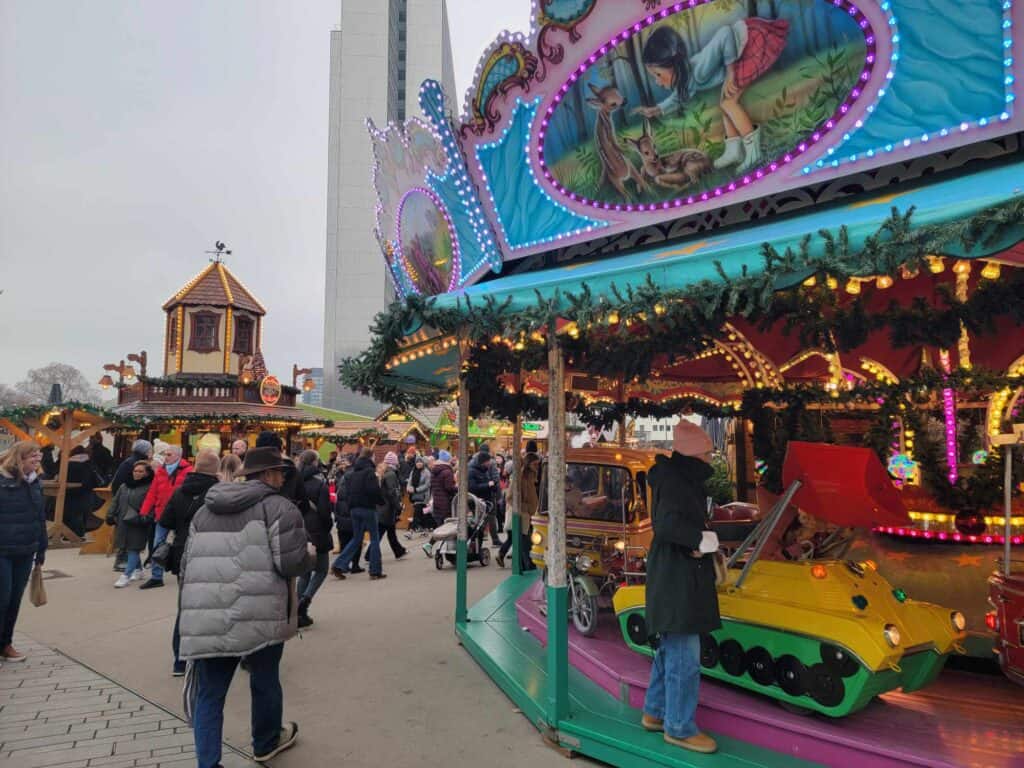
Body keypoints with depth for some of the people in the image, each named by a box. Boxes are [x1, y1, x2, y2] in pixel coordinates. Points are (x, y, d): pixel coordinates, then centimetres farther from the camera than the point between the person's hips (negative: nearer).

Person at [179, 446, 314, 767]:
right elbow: (292, 563, -14)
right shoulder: (278, 507, -4)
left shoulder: (204, 510, 20)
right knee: (265, 681, 18)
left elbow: (187, 564, 23)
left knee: (209, 694, 14)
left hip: (207, 618, 5)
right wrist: (309, 553, 8)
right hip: (259, 618, -4)